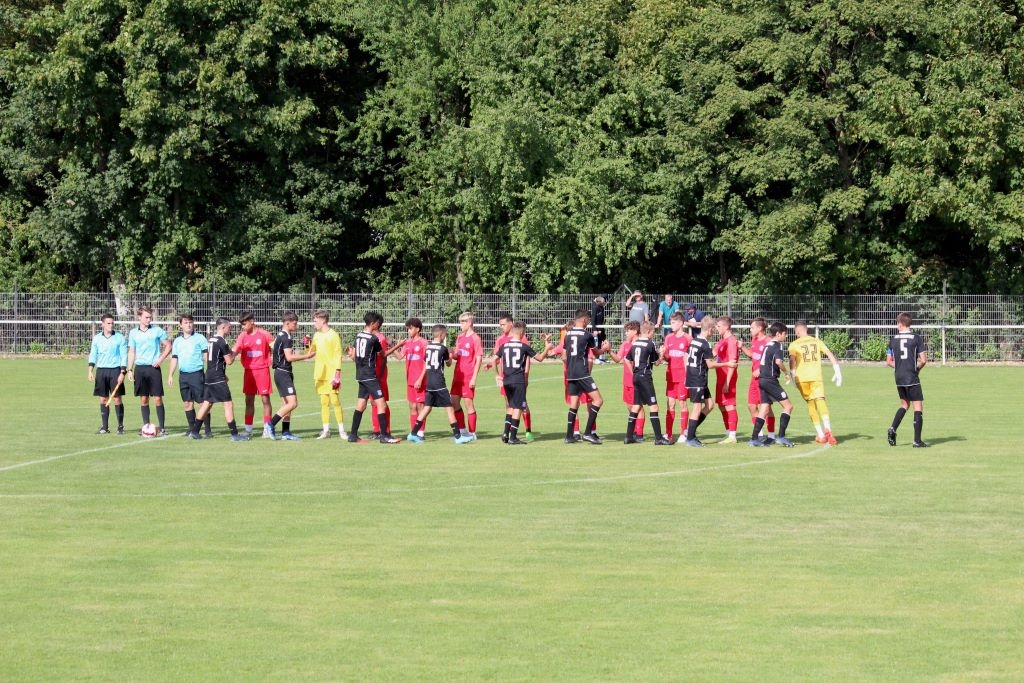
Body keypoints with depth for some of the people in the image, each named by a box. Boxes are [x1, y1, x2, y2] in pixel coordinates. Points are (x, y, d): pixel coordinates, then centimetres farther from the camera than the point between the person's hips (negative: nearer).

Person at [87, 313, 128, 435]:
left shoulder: (120, 338, -1)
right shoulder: (97, 338, 8)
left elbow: (124, 356, -2)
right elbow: (93, 355, 11)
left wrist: (122, 373, -9)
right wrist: (90, 371, 1)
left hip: (115, 370, -3)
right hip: (101, 370, 3)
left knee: (117, 398, -4)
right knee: (103, 399, 5)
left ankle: (120, 427, 3)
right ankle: (104, 427, 11)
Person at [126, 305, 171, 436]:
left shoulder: (157, 331, 1)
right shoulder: (133, 333, 7)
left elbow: (168, 346, 5)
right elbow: (131, 352, 11)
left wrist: (160, 359, -7)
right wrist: (130, 370, 5)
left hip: (154, 368, -2)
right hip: (140, 368, 2)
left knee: (157, 398, -5)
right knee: (143, 399, 5)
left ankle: (162, 428, -2)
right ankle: (146, 426, 12)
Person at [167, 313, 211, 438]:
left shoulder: (199, 338, 0)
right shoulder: (177, 341, 14)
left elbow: (206, 355, -3)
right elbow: (174, 358, 17)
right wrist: (170, 375, 11)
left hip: (197, 373, -5)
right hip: (183, 375, 5)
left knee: (203, 402, -6)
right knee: (188, 403, 7)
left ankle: (207, 429, -4)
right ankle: (192, 429, 14)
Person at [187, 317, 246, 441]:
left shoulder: (211, 340, 13)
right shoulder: (222, 342, -14)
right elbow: (229, 361, -14)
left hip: (209, 377, 9)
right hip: (218, 379, -9)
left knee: (207, 403, 14)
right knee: (228, 404, -5)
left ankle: (194, 432, 15)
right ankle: (234, 434, -6)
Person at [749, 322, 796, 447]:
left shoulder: (767, 344, 17)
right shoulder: (777, 345, -10)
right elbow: (778, 361, -26)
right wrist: (787, 373, -14)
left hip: (762, 379, 9)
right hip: (770, 380, -9)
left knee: (764, 409, 9)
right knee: (788, 406, -4)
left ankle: (754, 438, 3)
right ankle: (781, 436, -10)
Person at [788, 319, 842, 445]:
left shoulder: (794, 344, 5)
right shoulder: (817, 341, 12)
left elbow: (792, 359, -10)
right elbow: (830, 354, 7)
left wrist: (793, 374, -10)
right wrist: (837, 370, 8)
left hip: (802, 378, -1)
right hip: (817, 377, 1)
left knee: (811, 404, 13)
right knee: (821, 401, -7)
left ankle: (821, 435, 13)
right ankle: (827, 430, -31)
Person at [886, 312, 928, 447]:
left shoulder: (893, 339, 4)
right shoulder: (916, 338, -6)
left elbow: (889, 361, 8)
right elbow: (923, 360, -11)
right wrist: (917, 368, 8)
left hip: (899, 379, 5)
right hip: (912, 378, -5)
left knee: (904, 404, 24)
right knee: (918, 406, 0)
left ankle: (893, 428, 7)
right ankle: (917, 441, -4)